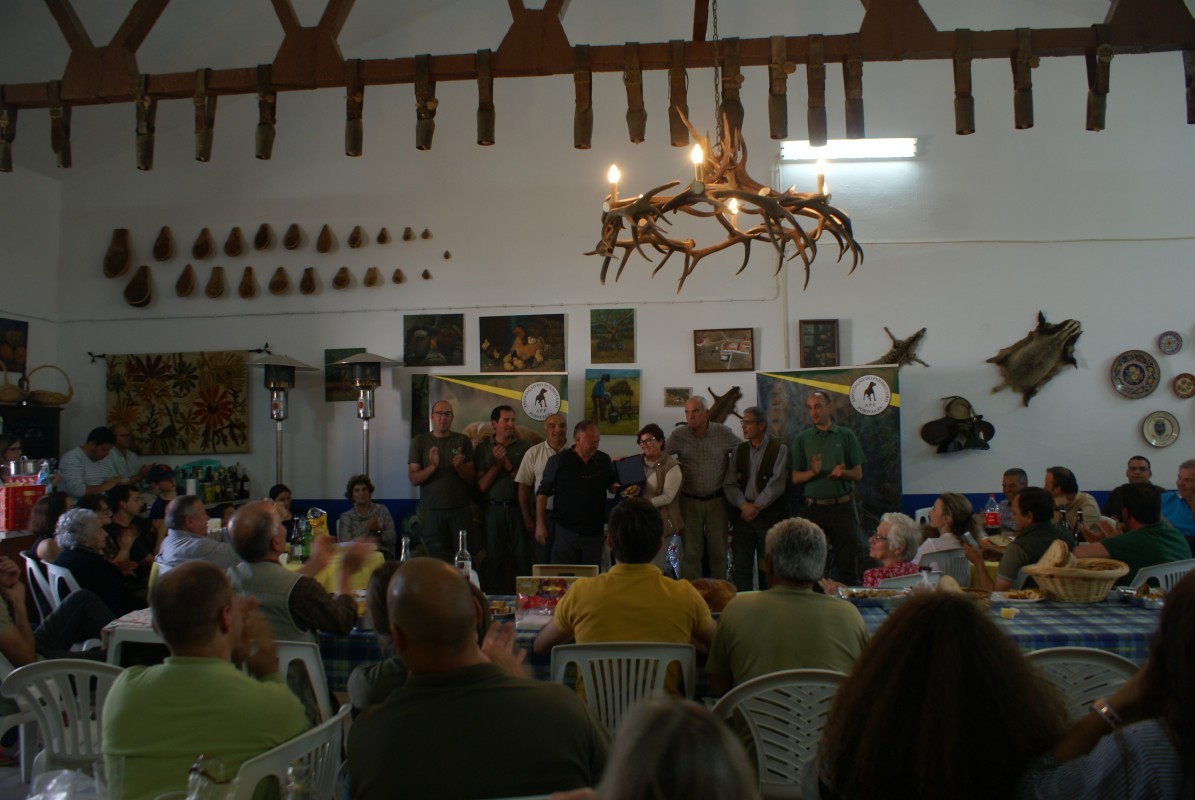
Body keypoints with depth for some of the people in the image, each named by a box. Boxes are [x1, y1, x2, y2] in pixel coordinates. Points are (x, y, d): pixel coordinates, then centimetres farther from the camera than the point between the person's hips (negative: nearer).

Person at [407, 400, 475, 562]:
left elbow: (472, 479, 5)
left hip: (460, 510, 0)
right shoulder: (419, 442, 7)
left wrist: (459, 466, -15)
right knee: (437, 560, 0)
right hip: (431, 510, 0)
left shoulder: (463, 441, 8)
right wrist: (432, 466, -17)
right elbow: (414, 479, 0)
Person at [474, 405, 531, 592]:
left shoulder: (523, 447, 7)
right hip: (494, 508, 0)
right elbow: (481, 486, 1)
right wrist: (496, 464, -7)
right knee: (495, 557, 4)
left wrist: (509, 467, -7)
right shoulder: (483, 448, 7)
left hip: (518, 508, 0)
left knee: (522, 555, -4)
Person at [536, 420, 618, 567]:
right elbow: (543, 493, -2)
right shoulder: (558, 461, -6)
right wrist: (540, 524, -7)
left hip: (594, 532, 3)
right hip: (565, 531, -3)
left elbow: (612, 485, 17)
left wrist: (620, 488, -8)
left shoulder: (604, 460, 3)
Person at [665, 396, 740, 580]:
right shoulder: (678, 435, -5)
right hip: (689, 501, 0)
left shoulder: (724, 433, -5)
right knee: (691, 552, 5)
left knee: (718, 550, 7)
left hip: (716, 500, 0)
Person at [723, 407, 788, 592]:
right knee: (742, 565, 4)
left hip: (769, 514, -4)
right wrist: (744, 505, -11)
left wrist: (757, 506, -13)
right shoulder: (738, 451, 11)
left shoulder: (779, 449, -1)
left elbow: (777, 483, -9)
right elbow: (729, 484, 5)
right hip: (743, 514, 4)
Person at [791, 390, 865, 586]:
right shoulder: (802, 439, 8)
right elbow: (796, 478, 4)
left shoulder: (846, 436, 7)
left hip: (842, 506, 0)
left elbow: (858, 474, 5)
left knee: (847, 561, 1)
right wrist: (813, 472, -16)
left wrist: (842, 472, -16)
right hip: (814, 508, 1)